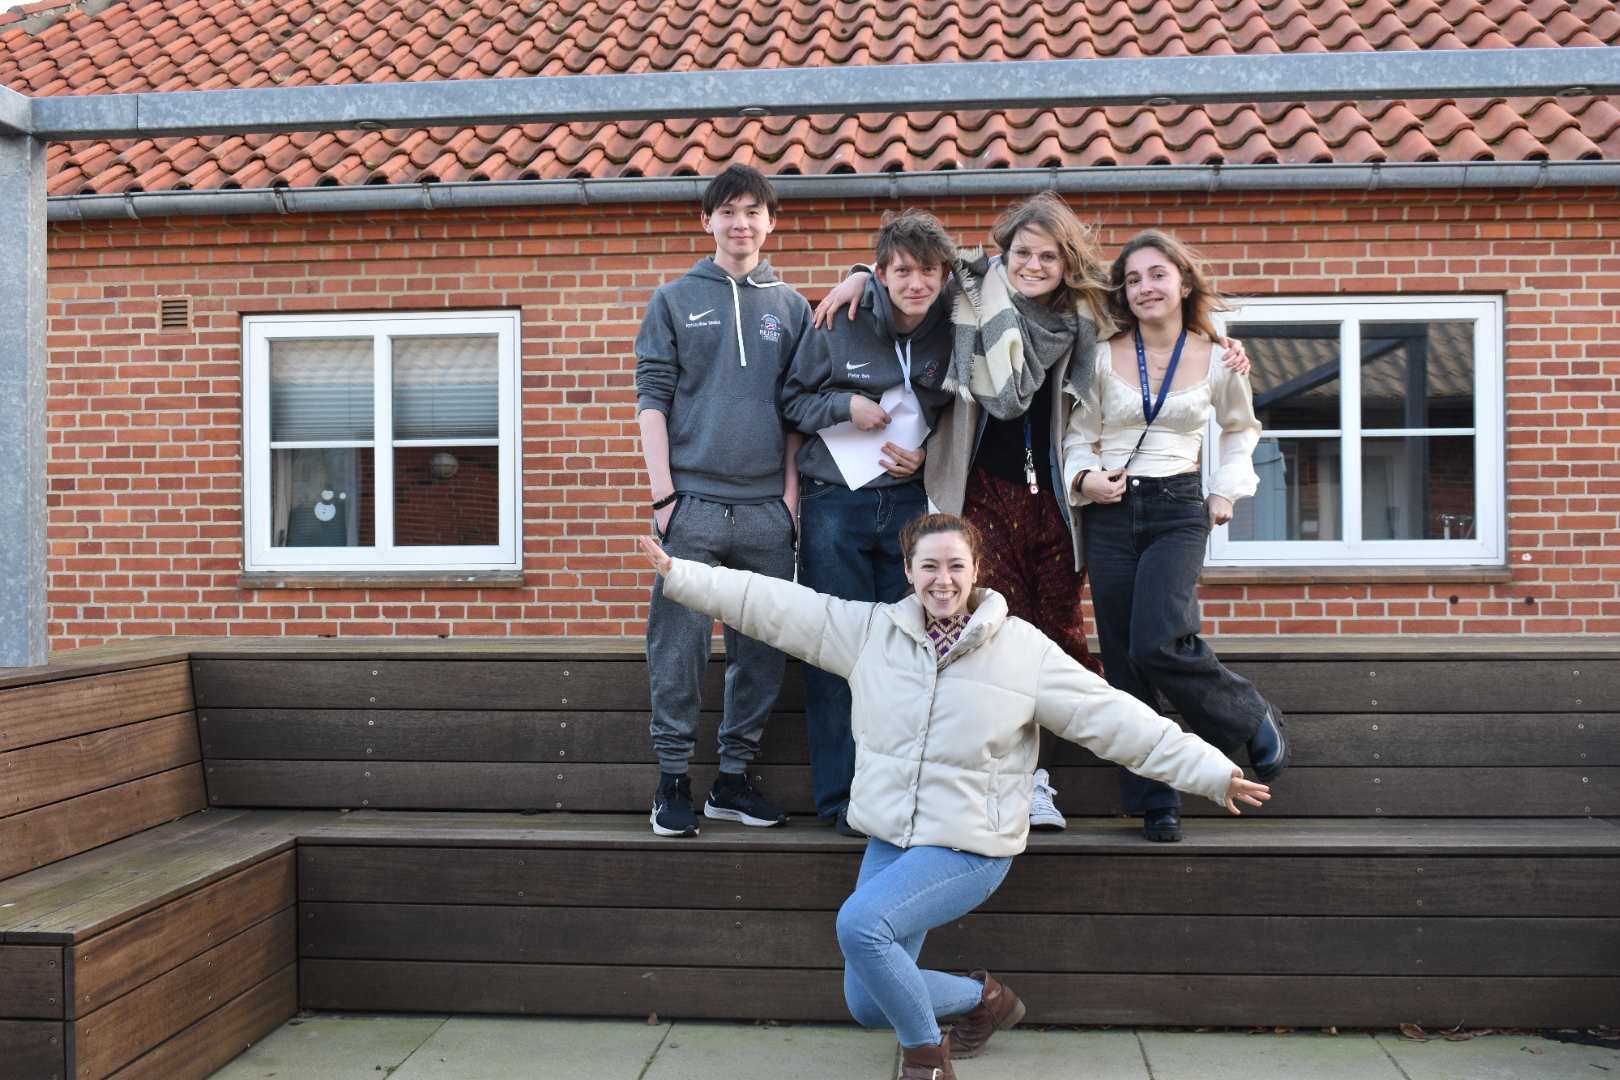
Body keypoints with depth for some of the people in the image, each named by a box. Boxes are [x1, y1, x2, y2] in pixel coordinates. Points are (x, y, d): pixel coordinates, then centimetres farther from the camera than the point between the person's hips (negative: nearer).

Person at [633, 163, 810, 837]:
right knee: (679, 648, -2)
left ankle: (733, 779, 17)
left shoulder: (792, 308, 14)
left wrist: (792, 489, 2)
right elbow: (652, 399, 3)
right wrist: (664, 494, -6)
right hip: (692, 503, -2)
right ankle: (673, 781, 10)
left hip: (768, 509, 2)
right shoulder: (673, 301, 9)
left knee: (762, 651, 4)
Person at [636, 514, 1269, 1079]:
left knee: (861, 922, -27)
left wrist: (1213, 773, -9)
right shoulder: (870, 629, 1)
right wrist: (679, 574, -1)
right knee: (867, 1006, 6)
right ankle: (983, 997, 30)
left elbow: (1119, 720, -6)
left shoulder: (1024, 650, -8)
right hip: (890, 839, 5)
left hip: (972, 846, -5)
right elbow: (776, 606, 2)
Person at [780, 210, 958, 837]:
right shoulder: (837, 326, -4)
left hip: (909, 503, 2)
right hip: (834, 501, -2)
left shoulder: (952, 334, 2)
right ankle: (842, 797, 7)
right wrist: (845, 406, -13)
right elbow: (793, 398, 4)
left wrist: (926, 457, -4)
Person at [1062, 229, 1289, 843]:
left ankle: (1255, 722, 6)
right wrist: (1084, 478, -10)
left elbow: (1241, 431, 21)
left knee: (1158, 643, -22)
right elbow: (1078, 436, 9)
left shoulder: (1217, 360, 4)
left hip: (1179, 510, -2)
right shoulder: (1103, 356, 3)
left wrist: (1227, 492, 11)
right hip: (1109, 511, 2)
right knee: (1123, 661, 1)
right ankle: (1154, 804, 11)